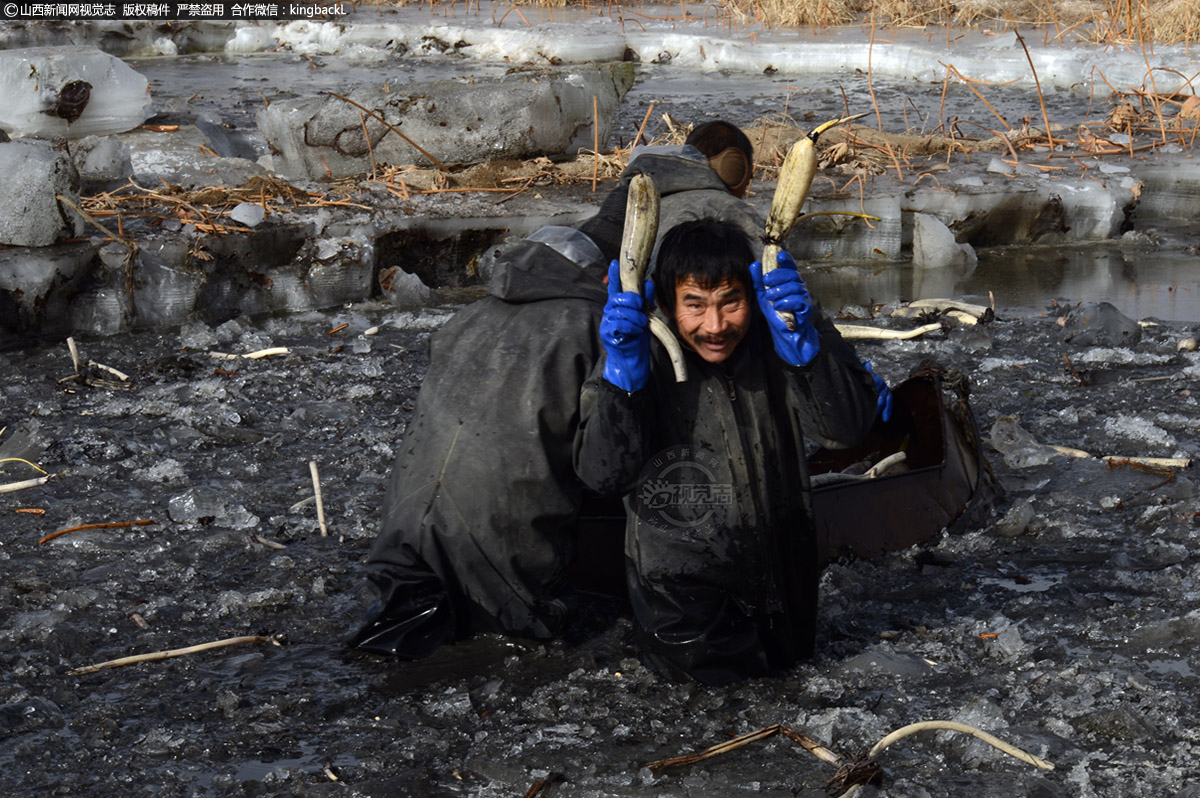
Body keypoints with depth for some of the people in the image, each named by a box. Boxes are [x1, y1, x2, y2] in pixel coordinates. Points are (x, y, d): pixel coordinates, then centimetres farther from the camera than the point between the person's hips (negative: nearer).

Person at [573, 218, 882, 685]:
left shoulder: (777, 339, -16)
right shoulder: (645, 355, -20)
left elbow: (846, 428, -27)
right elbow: (603, 474, -27)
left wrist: (802, 343, -43)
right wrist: (623, 373, -42)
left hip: (778, 556, 3)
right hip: (682, 573, -3)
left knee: (784, 657, 22)